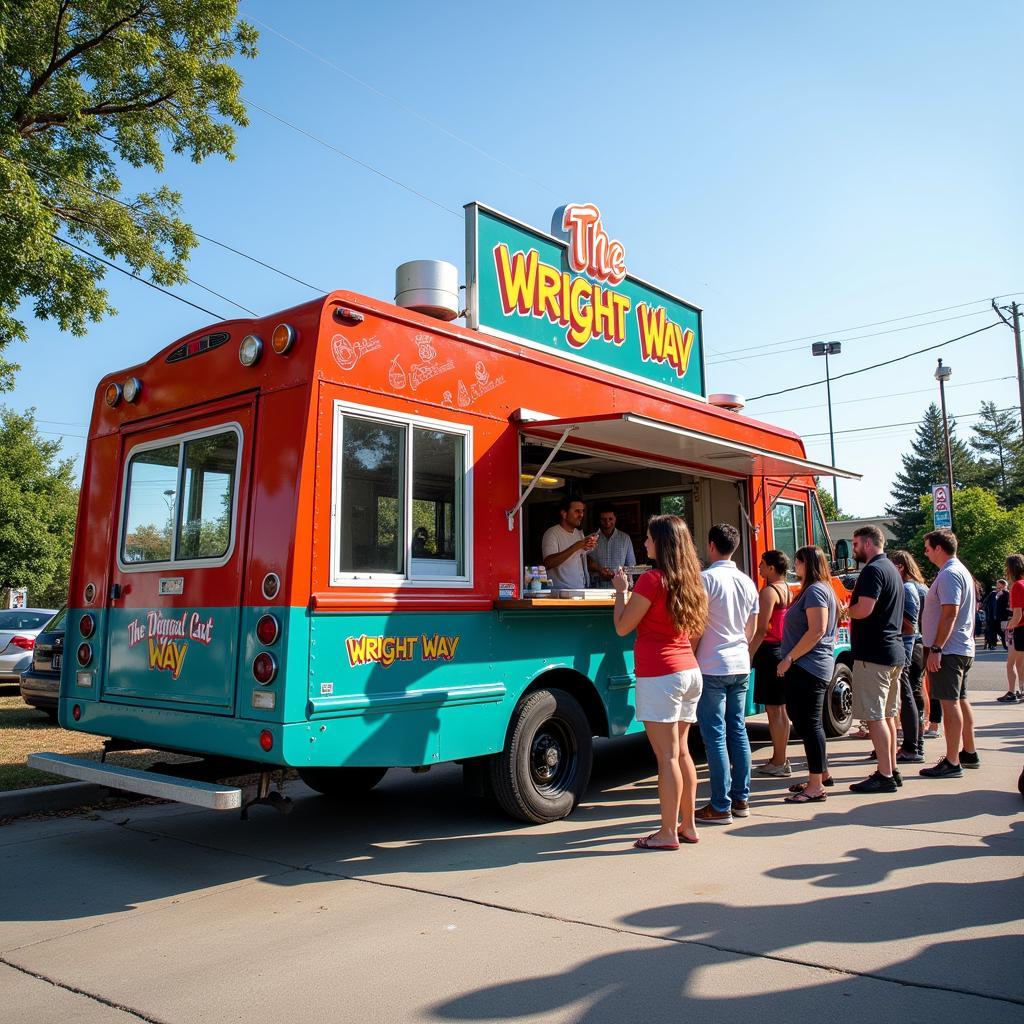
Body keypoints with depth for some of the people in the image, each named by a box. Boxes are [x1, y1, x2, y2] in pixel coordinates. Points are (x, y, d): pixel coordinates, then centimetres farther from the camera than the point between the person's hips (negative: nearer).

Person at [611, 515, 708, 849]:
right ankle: (688, 826, 22)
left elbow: (622, 626, -8)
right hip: (689, 671, 8)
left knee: (667, 756, -4)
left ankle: (668, 833, 2)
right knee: (681, 752, 15)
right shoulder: (689, 579, 10)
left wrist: (621, 590, 7)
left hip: (659, 675, -8)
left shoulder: (653, 579, -13)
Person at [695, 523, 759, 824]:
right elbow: (751, 630, 17)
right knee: (738, 731, 12)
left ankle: (720, 807, 0)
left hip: (712, 668, -7)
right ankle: (741, 799, 18)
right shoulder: (748, 582, 10)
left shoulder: (706, 579, -12)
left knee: (715, 736, -3)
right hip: (741, 667, 7)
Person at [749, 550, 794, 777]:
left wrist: (749, 655, -17)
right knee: (780, 709, 15)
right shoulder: (788, 590, 14)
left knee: (773, 709, -4)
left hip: (770, 651, -9)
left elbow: (761, 630, -19)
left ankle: (778, 763, 1)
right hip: (784, 650, 9)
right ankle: (780, 758, 22)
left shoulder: (769, 591, -14)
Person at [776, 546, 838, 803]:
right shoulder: (821, 589, 18)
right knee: (808, 721, 17)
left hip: (808, 666, -11)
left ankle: (816, 786, -3)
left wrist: (789, 658, -19)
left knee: (809, 723, -7)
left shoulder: (815, 591, -14)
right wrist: (791, 659, 19)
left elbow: (817, 630, -23)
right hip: (808, 667, 11)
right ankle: (821, 775, 28)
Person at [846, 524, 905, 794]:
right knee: (887, 715, 16)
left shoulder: (873, 570, -14)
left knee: (874, 716, -6)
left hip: (873, 654, -10)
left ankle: (884, 776, -4)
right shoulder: (892, 569, 18)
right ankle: (891, 770, 22)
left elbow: (864, 609, -24)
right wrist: (852, 608, 14)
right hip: (893, 652, 10)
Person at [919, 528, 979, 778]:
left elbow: (950, 613, -24)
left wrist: (936, 649, -24)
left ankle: (952, 763, -6)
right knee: (960, 700, 18)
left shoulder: (949, 574, -16)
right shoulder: (961, 570, 18)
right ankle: (969, 753, 28)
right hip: (963, 648, 11)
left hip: (948, 649, -11)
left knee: (950, 703, -8)